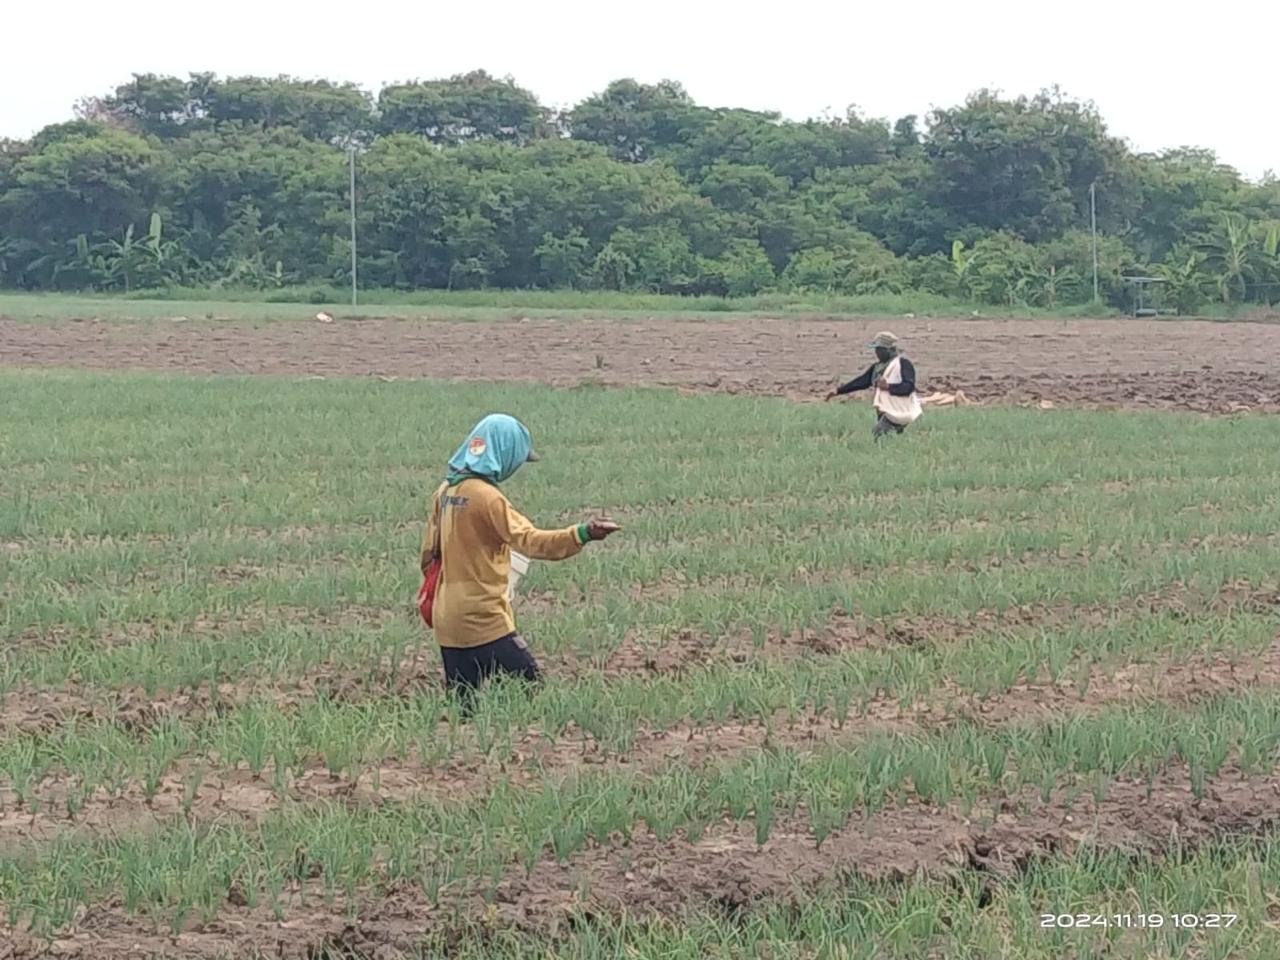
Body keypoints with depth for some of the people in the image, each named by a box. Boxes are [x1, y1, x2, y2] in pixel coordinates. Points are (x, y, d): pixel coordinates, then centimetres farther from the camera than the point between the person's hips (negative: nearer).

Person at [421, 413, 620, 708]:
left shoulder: (446, 490, 10)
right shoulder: (486, 497, -15)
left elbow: (429, 552, 19)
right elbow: (529, 540, -28)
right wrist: (582, 534, -40)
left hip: (447, 622, 8)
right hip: (483, 621, -8)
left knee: (461, 707, 9)